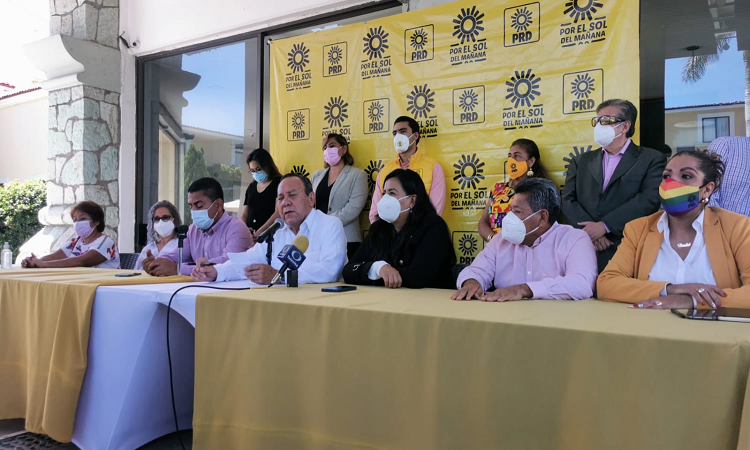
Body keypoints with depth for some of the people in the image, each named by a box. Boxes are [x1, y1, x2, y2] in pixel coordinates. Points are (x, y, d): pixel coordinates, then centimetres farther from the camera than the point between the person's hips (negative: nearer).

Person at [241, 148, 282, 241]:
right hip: (250, 236, 5)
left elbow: (279, 213, -10)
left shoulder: (278, 183, 1)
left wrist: (259, 233, -16)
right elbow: (244, 215, 18)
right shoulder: (251, 187, 19)